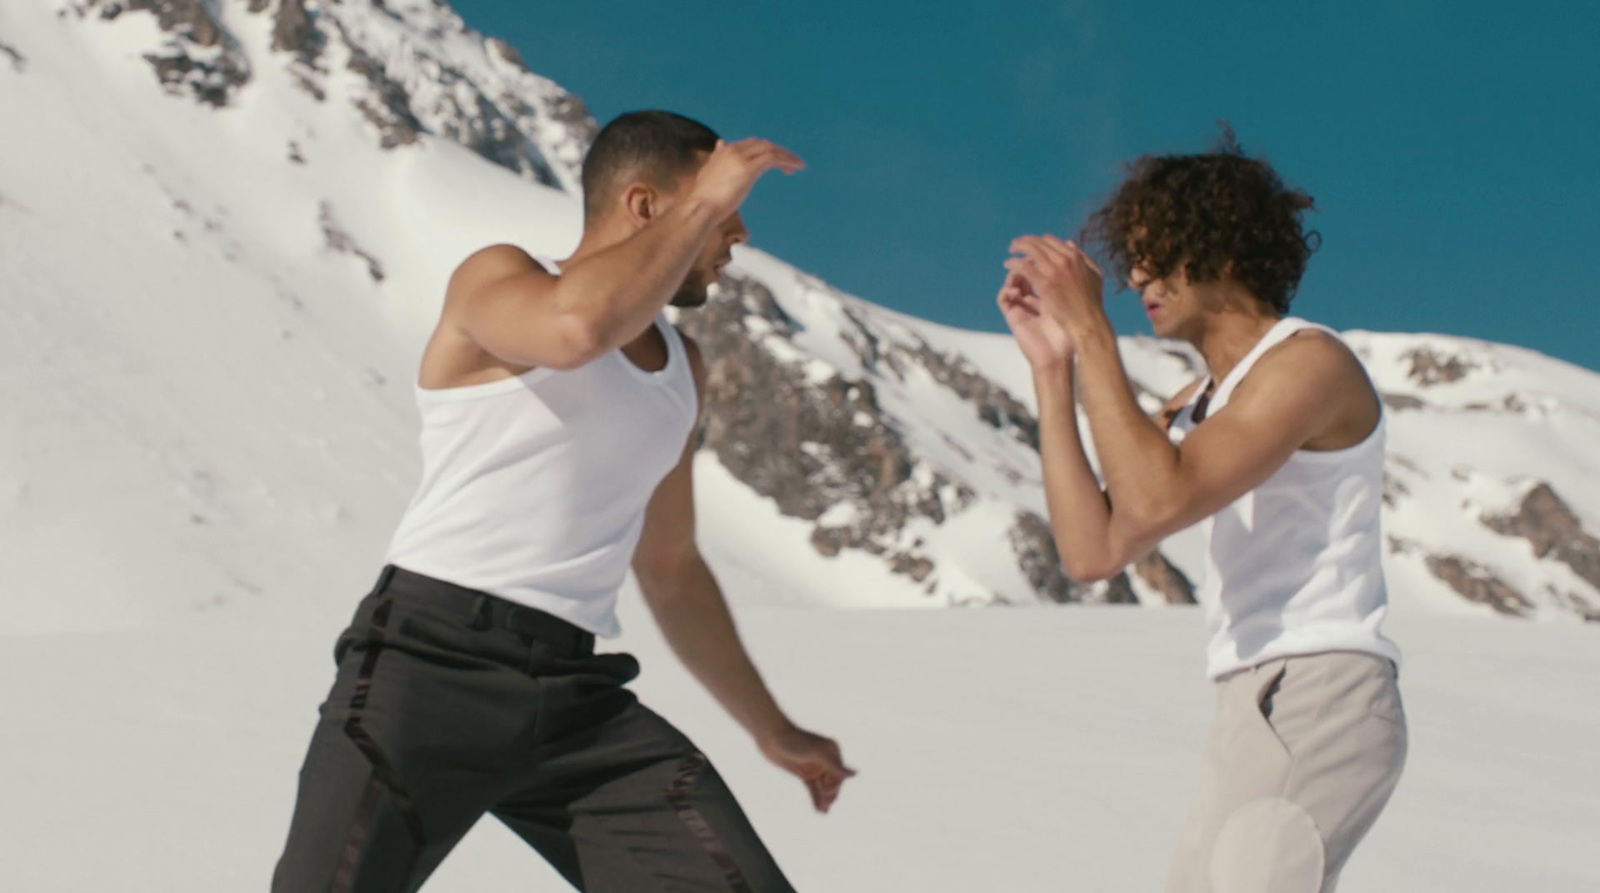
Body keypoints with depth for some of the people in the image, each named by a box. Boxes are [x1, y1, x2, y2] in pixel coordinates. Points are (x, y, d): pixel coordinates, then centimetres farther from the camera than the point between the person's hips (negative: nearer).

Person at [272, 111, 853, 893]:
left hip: (575, 700, 6)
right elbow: (579, 324, -25)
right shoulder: (495, 280, 2)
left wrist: (772, 729, 36)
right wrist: (706, 200, -10)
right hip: (430, 660, -6)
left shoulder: (682, 365, 21)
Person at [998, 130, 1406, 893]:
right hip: (1261, 713, 10)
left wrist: (1090, 328, -17)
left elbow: (1157, 504, -23)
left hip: (1316, 698, -10)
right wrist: (1052, 366, 6)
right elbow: (1092, 550, 6)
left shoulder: (1310, 361, -8)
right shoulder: (1196, 408, 19)